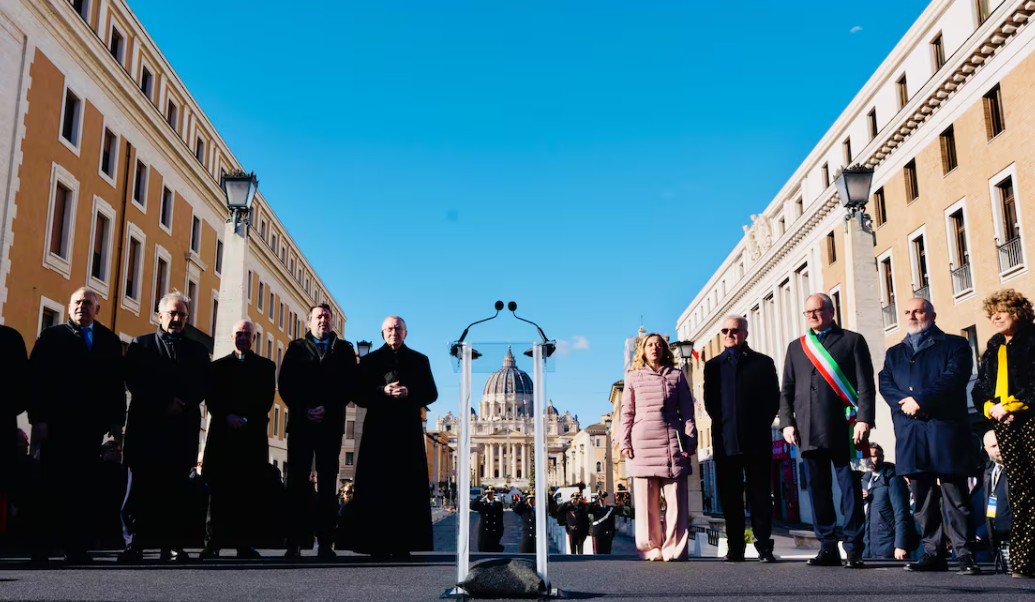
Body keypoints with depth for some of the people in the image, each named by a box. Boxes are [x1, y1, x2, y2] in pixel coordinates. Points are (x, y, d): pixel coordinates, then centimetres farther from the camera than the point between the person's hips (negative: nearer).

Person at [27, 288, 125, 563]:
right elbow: (36, 377, 1)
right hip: (56, 423, -1)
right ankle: (42, 546, 5)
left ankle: (76, 546, 3)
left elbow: (117, 383, 11)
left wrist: (116, 421, 4)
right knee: (52, 485, -1)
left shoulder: (110, 341, 14)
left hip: (91, 426, 2)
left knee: (82, 486, 0)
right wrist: (38, 418, -8)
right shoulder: (52, 336, 8)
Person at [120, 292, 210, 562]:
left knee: (176, 489, -2)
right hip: (146, 424, -1)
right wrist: (163, 404, -10)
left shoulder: (197, 350, 19)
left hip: (183, 427, 1)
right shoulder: (140, 345, 14)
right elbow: (133, 381, 2)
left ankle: (172, 545, 0)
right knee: (139, 487, -3)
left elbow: (203, 386, 8)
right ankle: (133, 545, 0)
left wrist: (182, 404, -9)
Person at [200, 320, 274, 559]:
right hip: (222, 432, 1)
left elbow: (267, 398, 4)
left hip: (253, 433, -1)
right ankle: (213, 543, -3)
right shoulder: (218, 365, 18)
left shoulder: (266, 366, 15)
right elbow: (211, 398, 7)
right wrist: (227, 417, -10)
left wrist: (246, 419, -9)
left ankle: (245, 543, -5)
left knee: (248, 489, -5)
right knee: (218, 489, -4)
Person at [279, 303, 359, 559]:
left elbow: (351, 384, 4)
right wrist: (304, 410, -8)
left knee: (327, 483, -2)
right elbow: (285, 384, 5)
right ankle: (294, 542, -2)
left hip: (330, 424, 0)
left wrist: (327, 408, -8)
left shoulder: (344, 349, 13)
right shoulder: (296, 348, 14)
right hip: (300, 422, 0)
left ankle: (325, 542, -2)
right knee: (297, 482, -3)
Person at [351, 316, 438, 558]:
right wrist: (383, 391, -13)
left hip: (408, 430, 1)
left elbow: (431, 393, 8)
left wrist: (409, 393, -10)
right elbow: (360, 395, 4)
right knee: (377, 486, -4)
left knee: (407, 487, -3)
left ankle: (403, 544, -1)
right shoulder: (370, 360, 12)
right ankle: (377, 543, -2)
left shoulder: (419, 360, 13)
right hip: (378, 430, 0)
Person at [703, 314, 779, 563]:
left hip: (757, 440, -2)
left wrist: (761, 425, -1)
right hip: (726, 440, 2)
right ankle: (735, 549, 6)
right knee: (730, 498, 2)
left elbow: (774, 398, 7)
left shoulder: (763, 362, 10)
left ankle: (764, 546, 5)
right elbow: (709, 402, 12)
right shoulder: (713, 365, 15)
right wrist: (722, 423, 1)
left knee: (760, 495, 0)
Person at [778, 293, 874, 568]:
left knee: (850, 489, -1)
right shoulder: (796, 347, 19)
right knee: (818, 491, 4)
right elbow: (786, 390, 16)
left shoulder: (852, 340, 8)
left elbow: (865, 385, 1)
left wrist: (863, 420, -11)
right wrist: (787, 422, 4)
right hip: (809, 432, 4)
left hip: (844, 429, -3)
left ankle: (854, 550, 5)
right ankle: (828, 548, 11)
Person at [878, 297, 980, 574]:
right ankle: (933, 553, 8)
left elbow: (954, 376, -7)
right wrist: (906, 404, -11)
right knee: (922, 497, 4)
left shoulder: (954, 344, 10)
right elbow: (885, 384, 8)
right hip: (909, 434, 4)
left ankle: (964, 554, -2)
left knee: (955, 495, -6)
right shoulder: (894, 353, 23)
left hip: (946, 430, -4)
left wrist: (920, 400, -14)